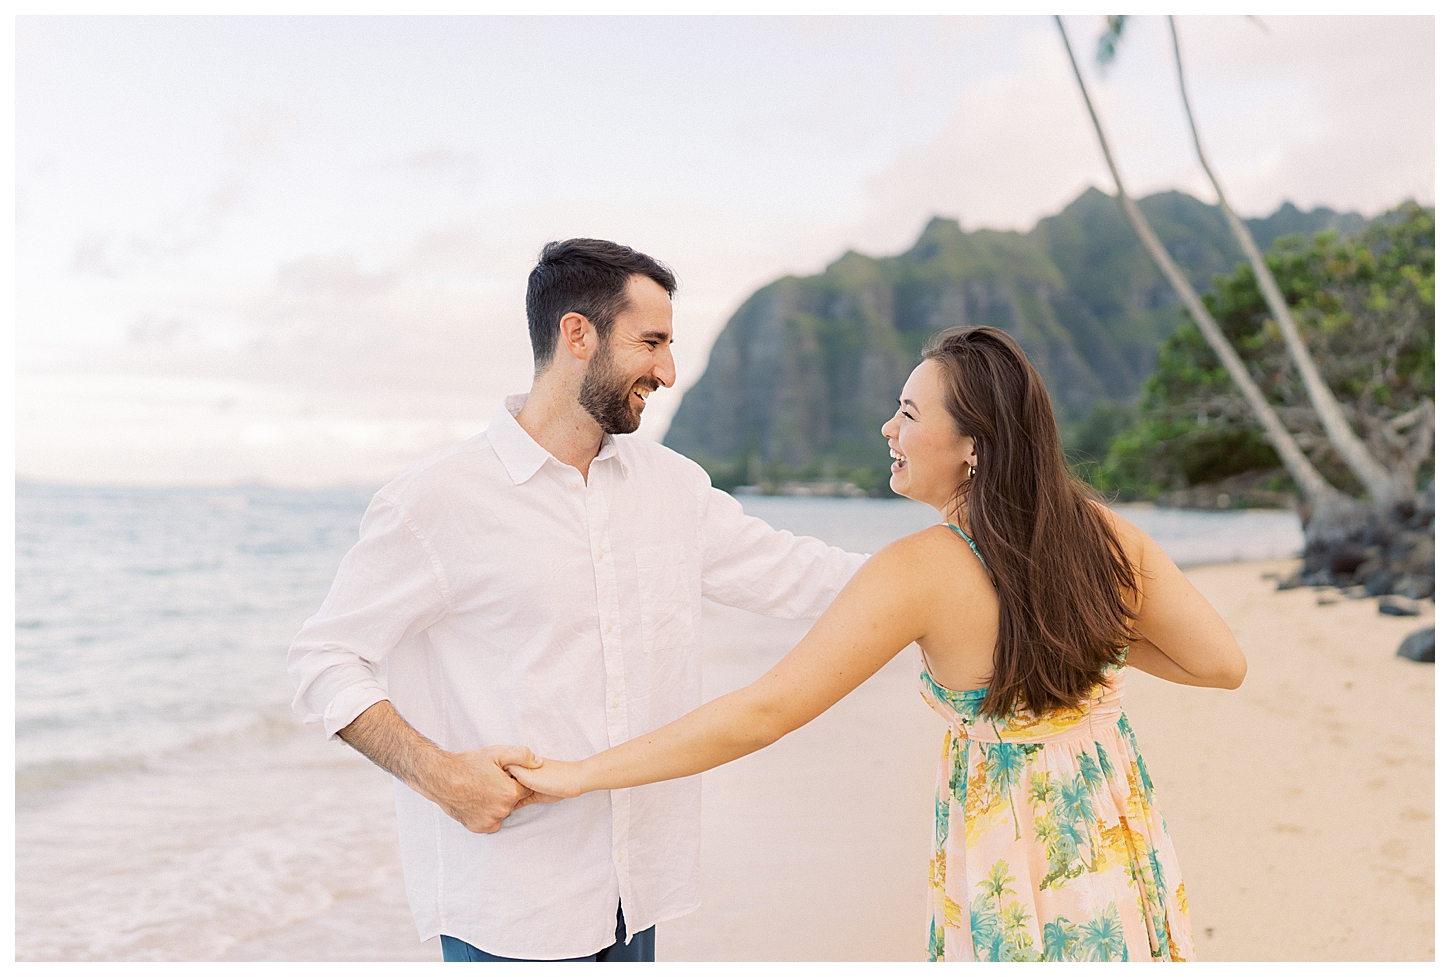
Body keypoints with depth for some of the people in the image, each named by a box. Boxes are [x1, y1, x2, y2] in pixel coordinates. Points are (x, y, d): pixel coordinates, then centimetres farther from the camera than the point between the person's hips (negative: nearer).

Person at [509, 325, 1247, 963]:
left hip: (1013, 855, -5)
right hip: (1119, 838, 5)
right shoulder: (1107, 535, -9)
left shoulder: (918, 574, -23)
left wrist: (581, 774, -17)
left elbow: (763, 713, -24)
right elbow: (1222, 663, -2)